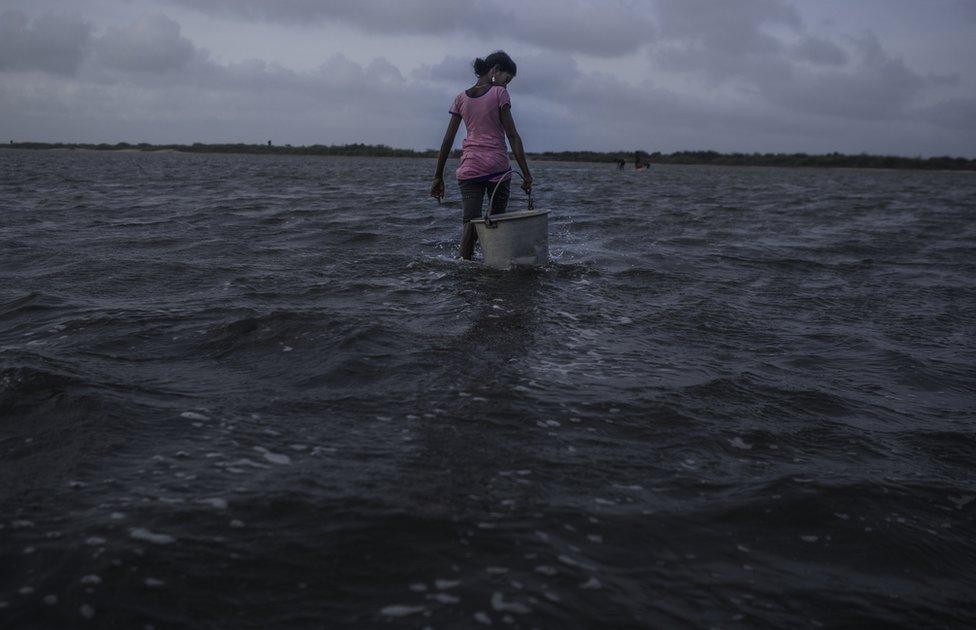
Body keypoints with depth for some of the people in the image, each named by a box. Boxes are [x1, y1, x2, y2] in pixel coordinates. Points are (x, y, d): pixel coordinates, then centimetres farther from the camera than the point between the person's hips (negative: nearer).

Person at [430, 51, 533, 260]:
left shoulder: (461, 98, 10)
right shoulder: (499, 94, -2)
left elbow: (447, 141, 8)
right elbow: (512, 136, -6)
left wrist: (438, 177, 12)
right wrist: (526, 173, -6)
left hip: (469, 168, 3)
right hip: (497, 166, -3)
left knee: (470, 223, -2)